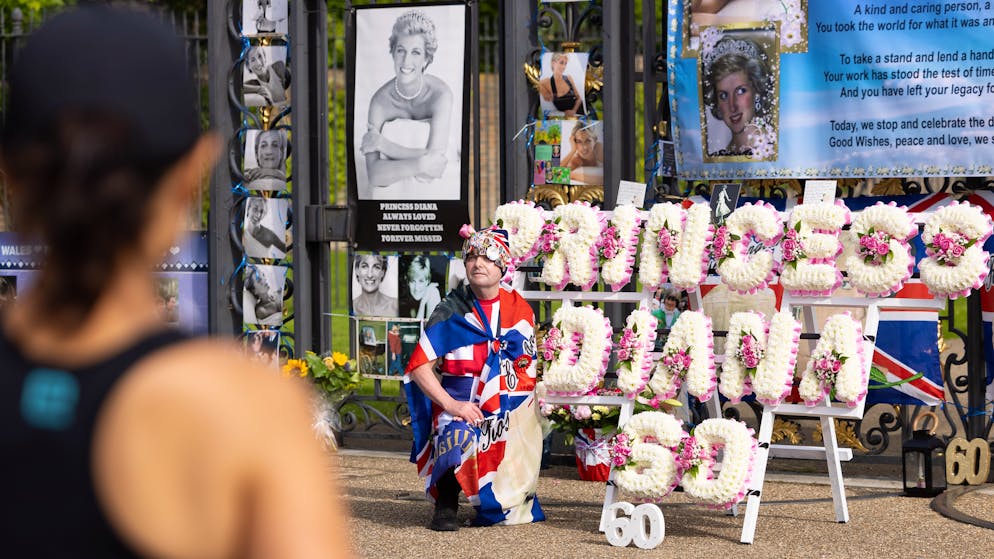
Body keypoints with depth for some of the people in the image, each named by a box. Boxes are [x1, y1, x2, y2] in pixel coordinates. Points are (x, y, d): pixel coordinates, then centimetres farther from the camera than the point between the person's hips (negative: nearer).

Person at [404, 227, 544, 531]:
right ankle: (446, 504, -13)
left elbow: (529, 365, 15)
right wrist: (451, 405, -18)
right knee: (459, 439, -37)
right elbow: (419, 367, -6)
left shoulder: (520, 309, 6)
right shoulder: (451, 310, -2)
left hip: (510, 414, 3)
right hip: (461, 408, -3)